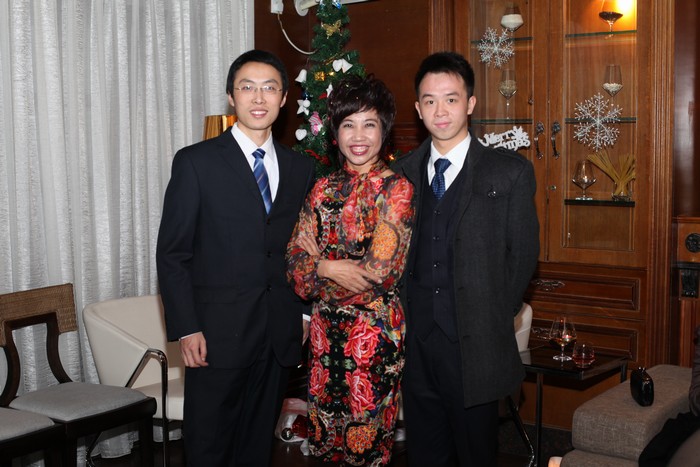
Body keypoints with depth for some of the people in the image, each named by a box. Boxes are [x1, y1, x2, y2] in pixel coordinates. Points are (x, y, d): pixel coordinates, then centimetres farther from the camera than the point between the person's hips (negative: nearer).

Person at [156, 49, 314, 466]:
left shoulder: (301, 169, 9)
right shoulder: (196, 162, -4)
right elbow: (172, 254, -6)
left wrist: (305, 313, 7)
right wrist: (186, 329, -11)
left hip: (280, 335, 4)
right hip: (217, 334, -3)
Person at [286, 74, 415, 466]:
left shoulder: (396, 189, -9)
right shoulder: (324, 189, 8)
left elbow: (379, 272, -16)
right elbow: (296, 259, 3)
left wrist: (317, 270, -6)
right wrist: (328, 268, -17)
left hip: (375, 334, -5)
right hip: (326, 331, 5)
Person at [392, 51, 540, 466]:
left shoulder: (510, 172, -3)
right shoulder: (402, 173, 8)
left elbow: (523, 252, -1)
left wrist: (495, 320, -2)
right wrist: (404, 316, 2)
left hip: (476, 344, -3)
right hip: (415, 341, 3)